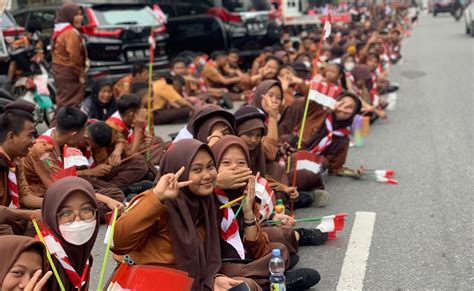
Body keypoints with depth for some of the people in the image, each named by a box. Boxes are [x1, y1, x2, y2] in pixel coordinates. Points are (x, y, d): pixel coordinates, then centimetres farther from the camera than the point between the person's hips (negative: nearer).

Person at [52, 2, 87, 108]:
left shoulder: (60, 31, 13)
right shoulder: (71, 33, -19)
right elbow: (74, 57, -22)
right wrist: (81, 74, -13)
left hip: (60, 71, 10)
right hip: (69, 73, -10)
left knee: (63, 101, 17)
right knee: (71, 104, -8)